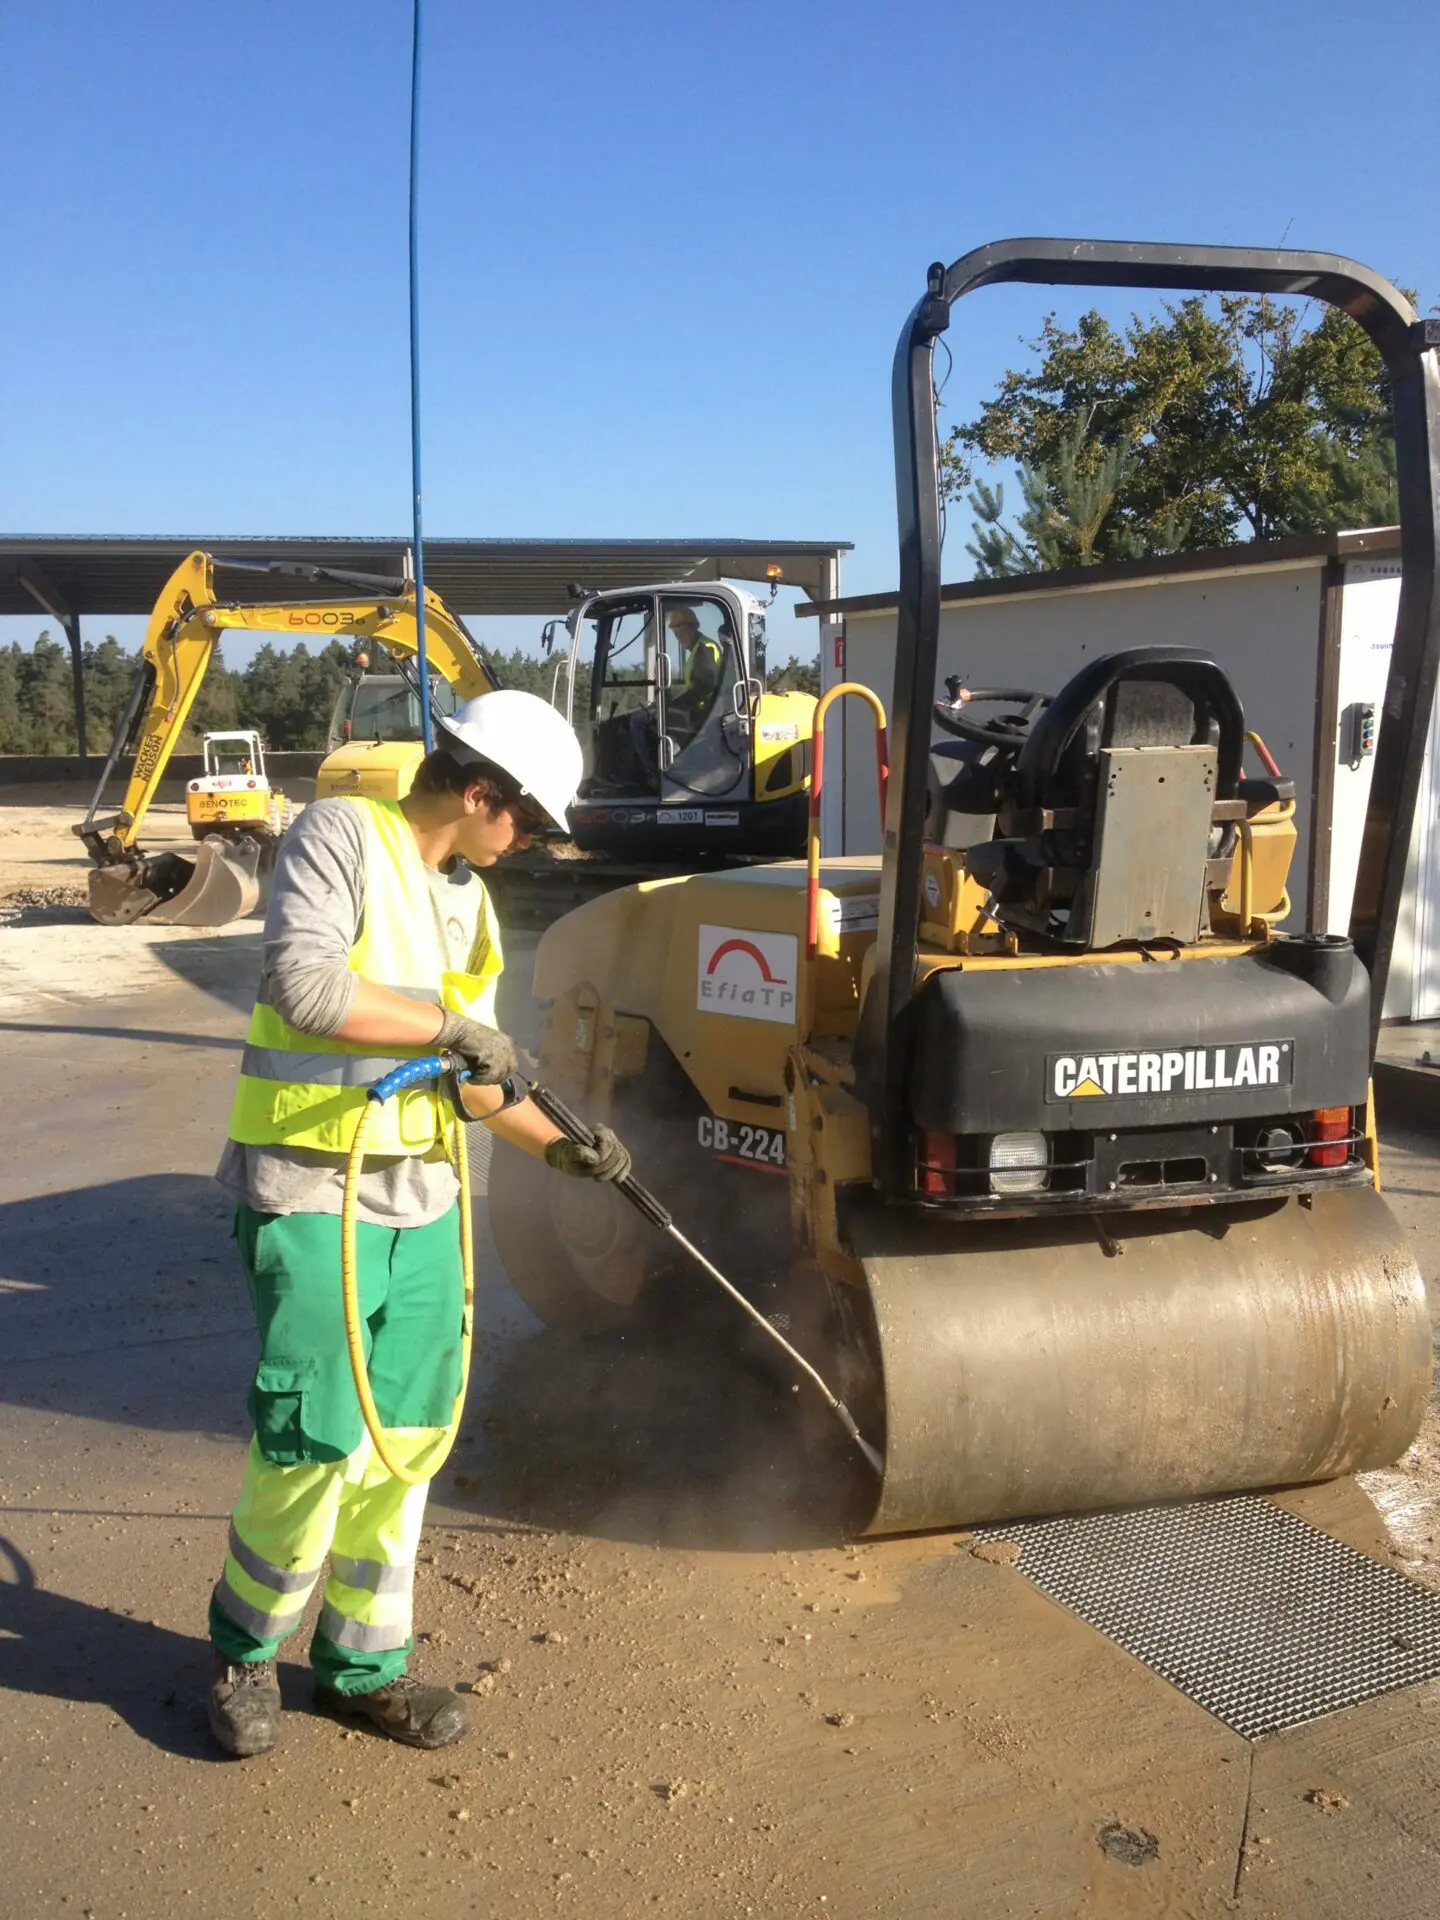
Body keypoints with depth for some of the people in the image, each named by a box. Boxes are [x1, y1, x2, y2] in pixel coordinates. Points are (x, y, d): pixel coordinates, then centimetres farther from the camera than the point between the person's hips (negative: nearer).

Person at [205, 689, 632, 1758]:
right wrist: (447, 1023, -19)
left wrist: (557, 1147, 10)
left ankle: (365, 1663, 29)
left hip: (423, 1202, 8)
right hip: (313, 1198, -7)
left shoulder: (467, 901, 13)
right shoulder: (340, 837, -10)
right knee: (320, 1449, -5)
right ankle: (246, 1650, 22)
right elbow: (300, 983, -26)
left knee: (405, 1441, 11)